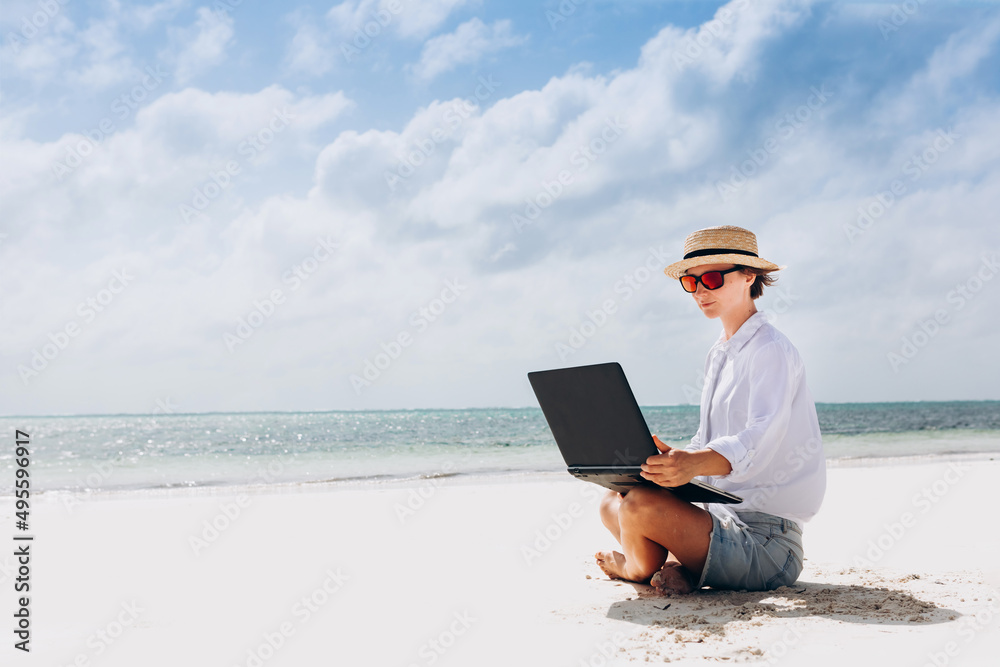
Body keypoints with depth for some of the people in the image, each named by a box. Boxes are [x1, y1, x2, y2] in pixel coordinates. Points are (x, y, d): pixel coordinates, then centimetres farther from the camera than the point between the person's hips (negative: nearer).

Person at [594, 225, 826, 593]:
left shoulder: (771, 351, -12)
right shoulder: (719, 354, 17)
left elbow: (760, 438, -30)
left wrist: (694, 463, -49)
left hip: (763, 534, -9)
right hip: (719, 515, 10)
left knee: (640, 503, -28)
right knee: (611, 502, 12)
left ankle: (637, 567, 4)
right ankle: (681, 565, -10)